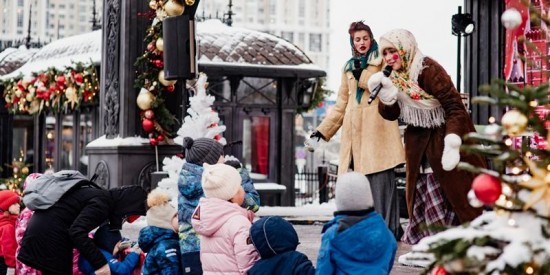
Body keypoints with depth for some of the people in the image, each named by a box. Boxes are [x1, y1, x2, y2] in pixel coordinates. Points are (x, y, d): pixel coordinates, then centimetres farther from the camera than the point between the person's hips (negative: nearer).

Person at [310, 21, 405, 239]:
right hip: (354, 129, 5)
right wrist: (323, 130, 23)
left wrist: (361, 74, -12)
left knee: (381, 178, -12)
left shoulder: (382, 62, 9)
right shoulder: (349, 68, 23)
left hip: (377, 127, -5)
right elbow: (341, 104, 26)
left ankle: (387, 227, -11)